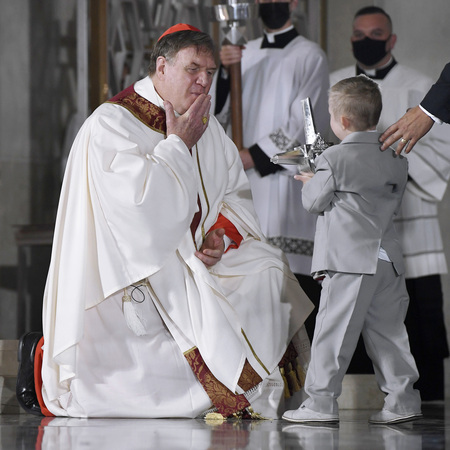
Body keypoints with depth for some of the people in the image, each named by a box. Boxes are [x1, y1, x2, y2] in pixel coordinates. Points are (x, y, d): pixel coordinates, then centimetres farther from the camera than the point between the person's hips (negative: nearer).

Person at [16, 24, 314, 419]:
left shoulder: (206, 126, 11)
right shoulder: (111, 123, -14)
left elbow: (236, 192, 14)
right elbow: (143, 201, -25)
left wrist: (223, 232, -7)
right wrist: (178, 144, -15)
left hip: (194, 262, 8)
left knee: (267, 267, -14)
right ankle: (46, 363, 6)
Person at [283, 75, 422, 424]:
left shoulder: (334, 160, -9)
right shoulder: (397, 158, 8)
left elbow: (314, 202, -2)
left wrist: (309, 182, 19)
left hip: (351, 259, -6)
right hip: (389, 258, 6)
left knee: (333, 332, -1)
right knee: (387, 330, 11)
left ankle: (321, 402, 2)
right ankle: (403, 398, 10)